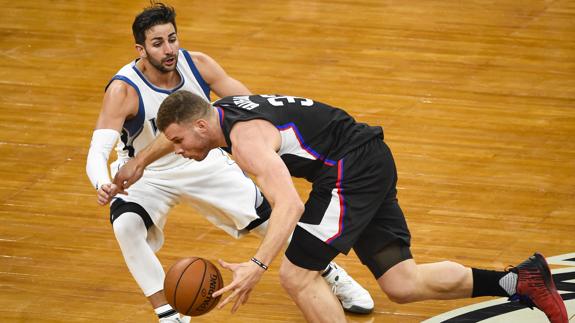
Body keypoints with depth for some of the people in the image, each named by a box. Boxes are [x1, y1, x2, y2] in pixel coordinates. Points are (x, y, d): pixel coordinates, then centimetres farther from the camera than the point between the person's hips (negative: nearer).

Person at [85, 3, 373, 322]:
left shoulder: (198, 65, -20)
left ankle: (334, 278, 31)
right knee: (126, 225, -32)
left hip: (203, 162, 3)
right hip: (146, 174, -3)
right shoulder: (123, 91, -30)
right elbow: (97, 152, -37)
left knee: (270, 217, 5)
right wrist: (103, 185, -59)